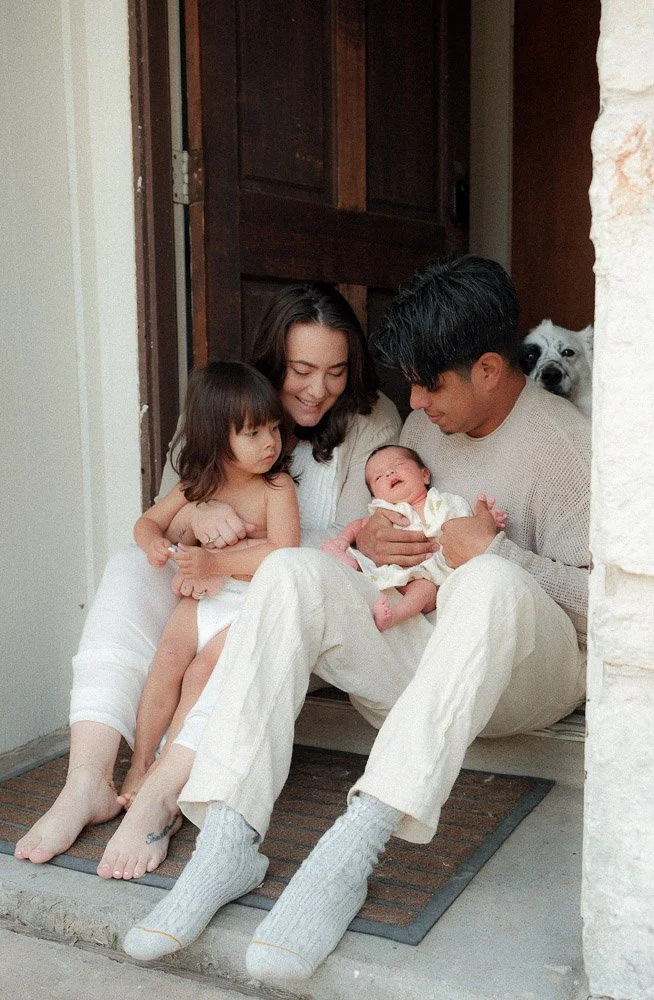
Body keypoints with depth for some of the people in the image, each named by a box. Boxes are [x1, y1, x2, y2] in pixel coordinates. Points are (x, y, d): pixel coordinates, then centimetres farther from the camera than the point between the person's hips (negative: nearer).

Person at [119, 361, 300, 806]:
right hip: (202, 598, 4)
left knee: (200, 672, -21)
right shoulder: (197, 486, 8)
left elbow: (283, 554, -17)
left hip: (252, 604, -4)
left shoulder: (276, 486, -6)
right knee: (167, 657, -17)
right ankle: (140, 764, -10)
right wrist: (153, 543, -8)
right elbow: (148, 521, 18)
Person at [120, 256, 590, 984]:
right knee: (292, 571, -20)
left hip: (523, 672, -5)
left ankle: (351, 848, -46)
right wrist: (371, 540, 1)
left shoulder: (559, 440, -8)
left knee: (492, 583, -40)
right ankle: (227, 837, -32)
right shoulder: (427, 421, 13)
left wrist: (491, 551, -17)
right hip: (416, 656, 6)